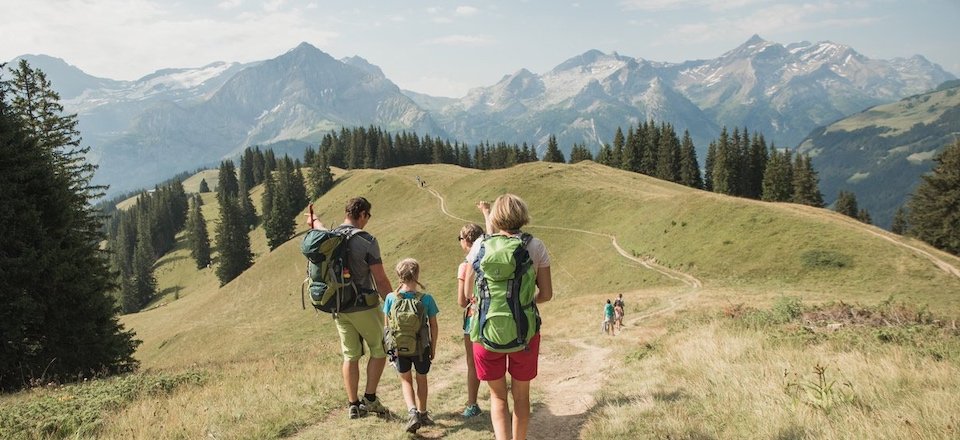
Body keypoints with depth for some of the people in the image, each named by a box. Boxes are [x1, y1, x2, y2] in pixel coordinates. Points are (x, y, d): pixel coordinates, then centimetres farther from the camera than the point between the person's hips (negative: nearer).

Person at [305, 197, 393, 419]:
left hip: (339, 307, 6)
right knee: (379, 350, 13)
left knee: (350, 356, 13)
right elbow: (381, 280, -15)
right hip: (364, 307, -6)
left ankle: (353, 405, 17)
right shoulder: (367, 241, -16)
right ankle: (369, 399, 11)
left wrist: (314, 221, 52)